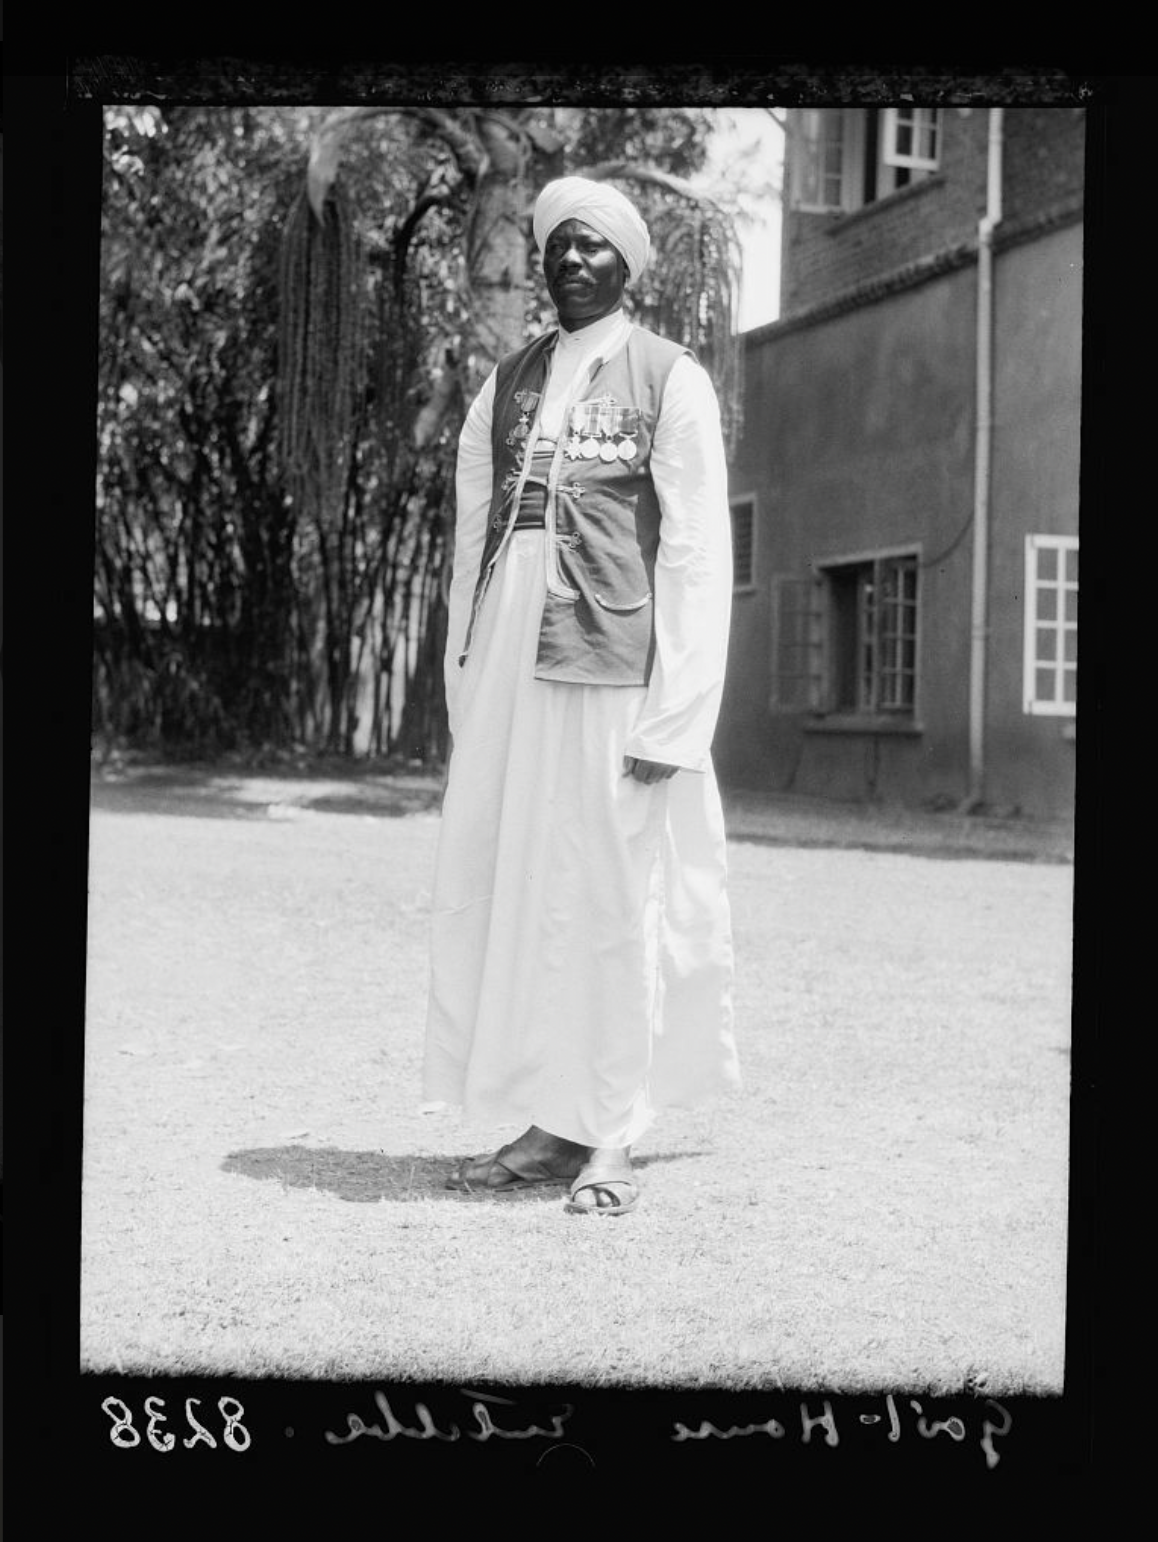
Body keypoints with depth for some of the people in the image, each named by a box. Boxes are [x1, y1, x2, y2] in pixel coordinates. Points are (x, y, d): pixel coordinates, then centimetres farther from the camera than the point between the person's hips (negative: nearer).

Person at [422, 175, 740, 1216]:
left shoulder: (671, 381, 2)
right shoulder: (506, 385, 16)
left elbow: (698, 554, -4)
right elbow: (471, 541, 16)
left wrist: (673, 718, -11)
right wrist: (464, 690, 8)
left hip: (614, 666, -5)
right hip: (507, 670, 5)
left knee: (615, 896, -1)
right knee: (499, 891, 4)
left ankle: (612, 1138, 10)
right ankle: (546, 1125, 15)